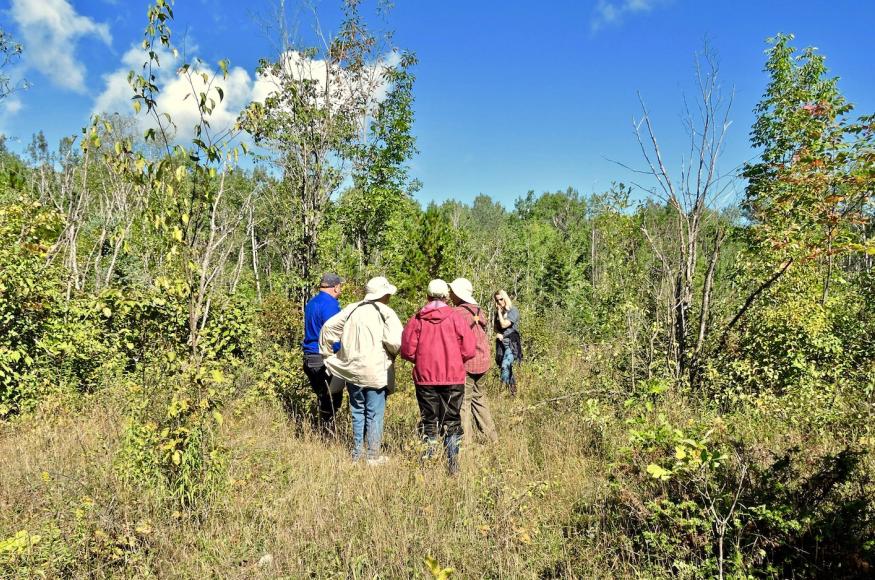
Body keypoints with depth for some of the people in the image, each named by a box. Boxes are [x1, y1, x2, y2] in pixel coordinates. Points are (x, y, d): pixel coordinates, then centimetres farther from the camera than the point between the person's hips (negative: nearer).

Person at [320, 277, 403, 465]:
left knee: (357, 412, 17)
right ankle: (373, 456, 12)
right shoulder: (386, 313, -10)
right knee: (374, 415, 6)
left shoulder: (352, 309, 6)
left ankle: (356, 454, 24)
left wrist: (328, 354, 14)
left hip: (352, 370, 5)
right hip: (376, 373, -5)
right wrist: (392, 354, 1)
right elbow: (394, 342, -22)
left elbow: (328, 327, 4)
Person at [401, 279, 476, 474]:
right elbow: (469, 350, -6)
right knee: (452, 422, 12)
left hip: (425, 378, 1)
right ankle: (453, 465, 15)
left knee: (428, 421, 12)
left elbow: (407, 350, -5)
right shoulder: (455, 318, -5)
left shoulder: (417, 319, -4)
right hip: (453, 377, 0)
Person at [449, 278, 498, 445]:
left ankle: (466, 441, 1)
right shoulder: (479, 312, 8)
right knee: (479, 398, 19)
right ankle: (492, 437, 24)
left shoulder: (457, 312, -14)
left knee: (463, 402, -1)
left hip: (465, 364, -8)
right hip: (482, 362, 8)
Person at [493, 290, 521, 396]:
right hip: (501, 342, 7)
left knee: (505, 366, -21)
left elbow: (504, 324, -16)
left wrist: (500, 312, -7)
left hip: (511, 342, -6)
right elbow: (496, 326, 17)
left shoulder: (513, 311, -7)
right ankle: (513, 390, 18)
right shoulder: (498, 312, 12)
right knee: (507, 367, 9)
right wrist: (497, 333, -4)